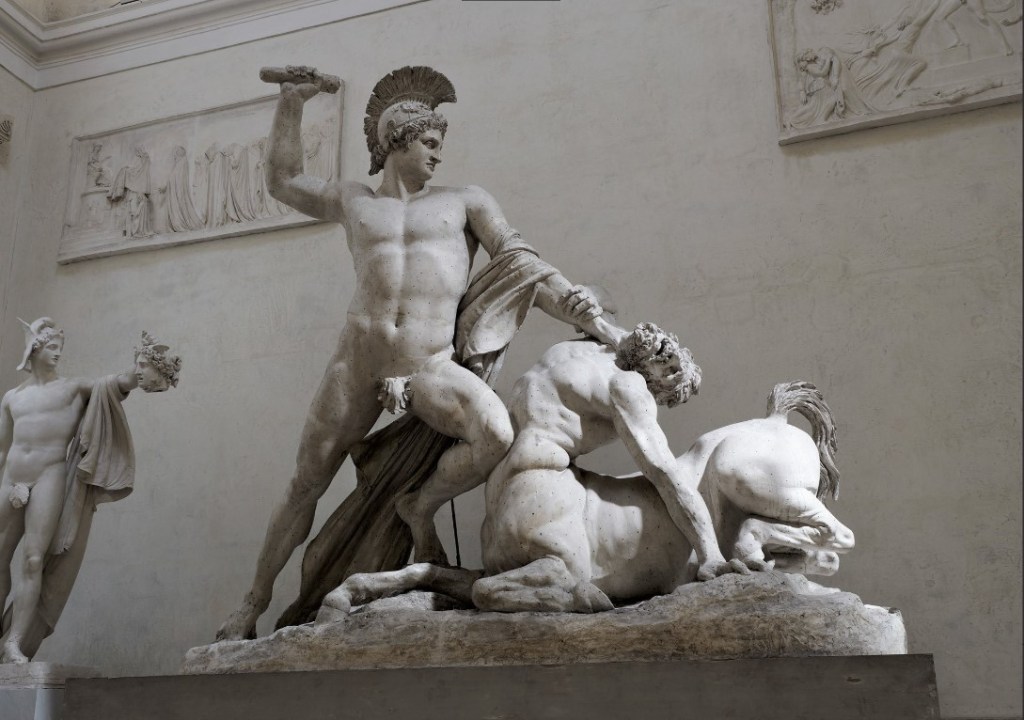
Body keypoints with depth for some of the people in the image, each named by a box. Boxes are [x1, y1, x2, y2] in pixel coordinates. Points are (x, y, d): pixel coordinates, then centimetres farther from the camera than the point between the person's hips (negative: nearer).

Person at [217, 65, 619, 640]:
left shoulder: (466, 202, 15)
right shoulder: (353, 201, 19)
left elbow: (524, 263, 6)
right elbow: (283, 180, 34)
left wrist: (576, 308, -8)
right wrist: (292, 105, 26)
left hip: (432, 368, -1)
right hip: (358, 362, 1)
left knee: (497, 436, -29)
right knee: (307, 482, 5)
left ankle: (420, 507, -1)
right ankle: (254, 604, 23)